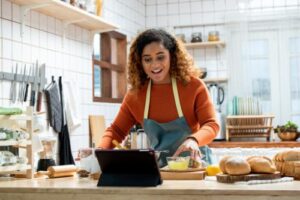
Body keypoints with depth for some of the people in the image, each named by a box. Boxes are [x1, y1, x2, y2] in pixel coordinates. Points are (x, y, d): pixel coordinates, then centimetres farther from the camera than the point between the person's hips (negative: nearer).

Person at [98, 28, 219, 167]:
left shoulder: (193, 85, -7)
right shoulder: (135, 93, 0)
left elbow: (211, 124, -9)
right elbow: (117, 130, 8)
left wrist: (193, 140, -30)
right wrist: (100, 150, -10)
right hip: (160, 169, 3)